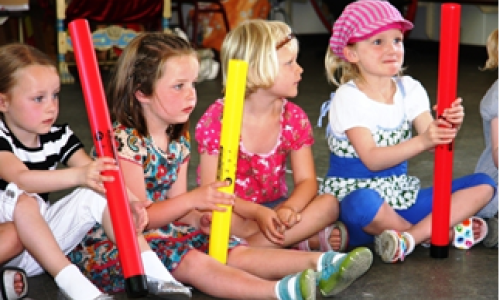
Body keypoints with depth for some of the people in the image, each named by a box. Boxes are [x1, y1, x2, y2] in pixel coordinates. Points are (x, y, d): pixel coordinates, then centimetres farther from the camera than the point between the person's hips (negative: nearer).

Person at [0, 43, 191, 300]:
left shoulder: (58, 137, 0)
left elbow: (98, 173, -8)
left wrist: (127, 199, -29)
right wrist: (78, 175, -52)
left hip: (43, 239, 5)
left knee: (98, 193, -14)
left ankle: (152, 271, -18)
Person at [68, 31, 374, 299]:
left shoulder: (179, 141, 7)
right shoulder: (124, 141, -19)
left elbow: (174, 207, 8)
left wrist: (198, 217, -14)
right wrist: (192, 200, -28)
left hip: (162, 230, 8)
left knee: (233, 252, -11)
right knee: (193, 261, -32)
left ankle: (318, 264, -26)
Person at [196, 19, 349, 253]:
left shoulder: (294, 118, -2)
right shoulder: (218, 118, -14)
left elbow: (307, 181, -7)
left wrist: (289, 208, -30)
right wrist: (257, 213, -31)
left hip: (273, 209, 3)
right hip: (233, 213, -3)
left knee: (329, 204, -22)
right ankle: (303, 239, -26)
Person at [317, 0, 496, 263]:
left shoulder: (410, 89, 5)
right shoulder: (348, 98, -11)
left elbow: (434, 143, -5)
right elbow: (372, 159, -21)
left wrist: (450, 128, -28)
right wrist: (422, 141, -33)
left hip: (402, 198, 6)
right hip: (355, 195, -6)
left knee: (483, 184, -4)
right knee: (363, 202, -42)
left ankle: (410, 237, -23)